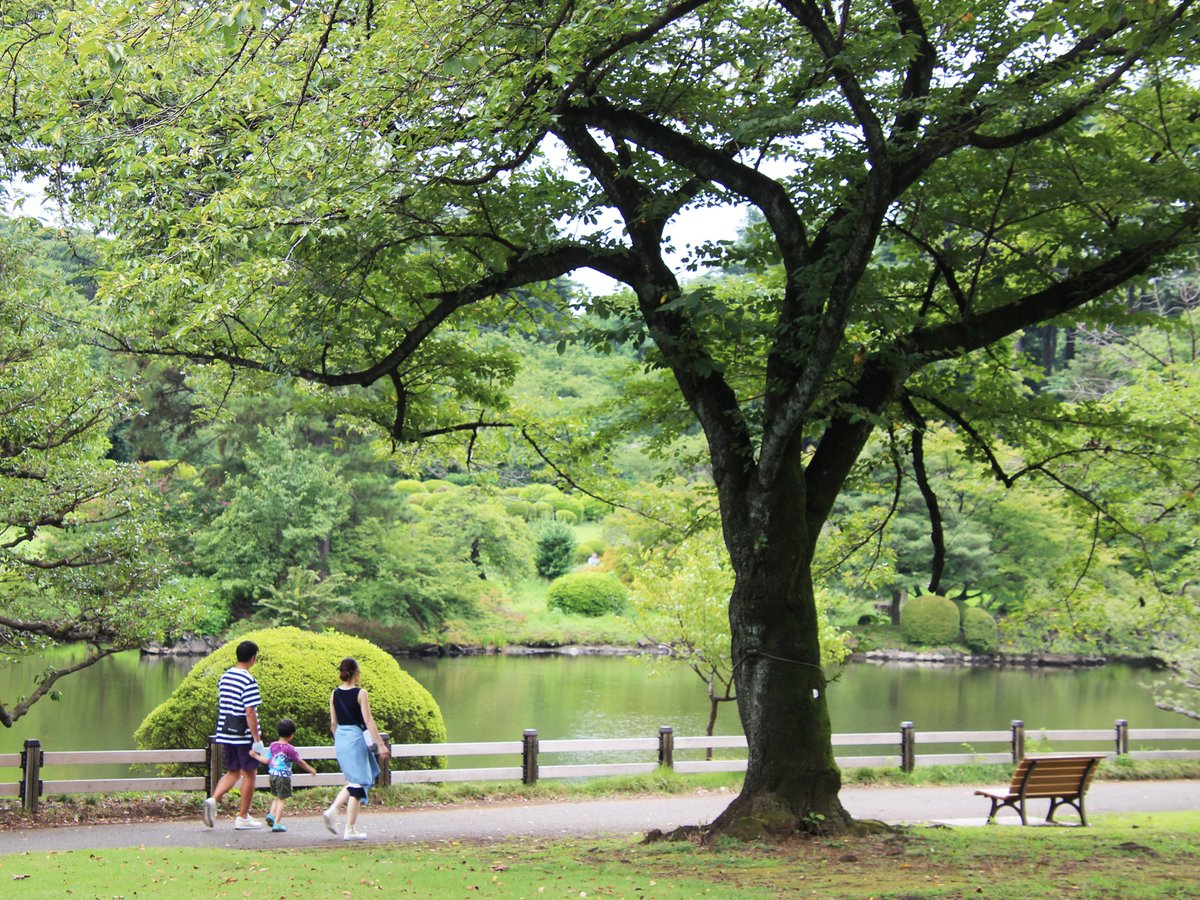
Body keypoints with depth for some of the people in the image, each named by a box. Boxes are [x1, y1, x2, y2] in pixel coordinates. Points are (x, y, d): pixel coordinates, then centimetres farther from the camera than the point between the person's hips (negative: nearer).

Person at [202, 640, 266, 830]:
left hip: (226, 734, 7)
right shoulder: (249, 681, -16)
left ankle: (213, 800, -6)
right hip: (244, 736, -7)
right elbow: (250, 712, -19)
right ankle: (243, 818, 11)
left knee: (232, 773, 17)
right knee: (249, 774, 6)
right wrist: (257, 740, -15)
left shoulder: (225, 677, 8)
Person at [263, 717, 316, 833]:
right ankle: (277, 823, -2)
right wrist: (310, 769, 13)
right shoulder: (290, 749, -12)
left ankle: (271, 814, 3)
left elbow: (267, 760, 8)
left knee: (276, 797, 22)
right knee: (281, 799, 0)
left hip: (272, 774, 6)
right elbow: (300, 762, -2)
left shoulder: (273, 745, 3)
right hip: (283, 776, -6)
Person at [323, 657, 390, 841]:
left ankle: (333, 810, 3)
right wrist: (381, 745, -8)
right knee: (358, 783, 2)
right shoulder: (360, 693, -11)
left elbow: (333, 723, 10)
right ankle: (350, 830, 2)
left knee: (354, 781, 21)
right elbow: (368, 721, -12)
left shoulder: (334, 694, 5)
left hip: (340, 738, 6)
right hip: (356, 738, -6)